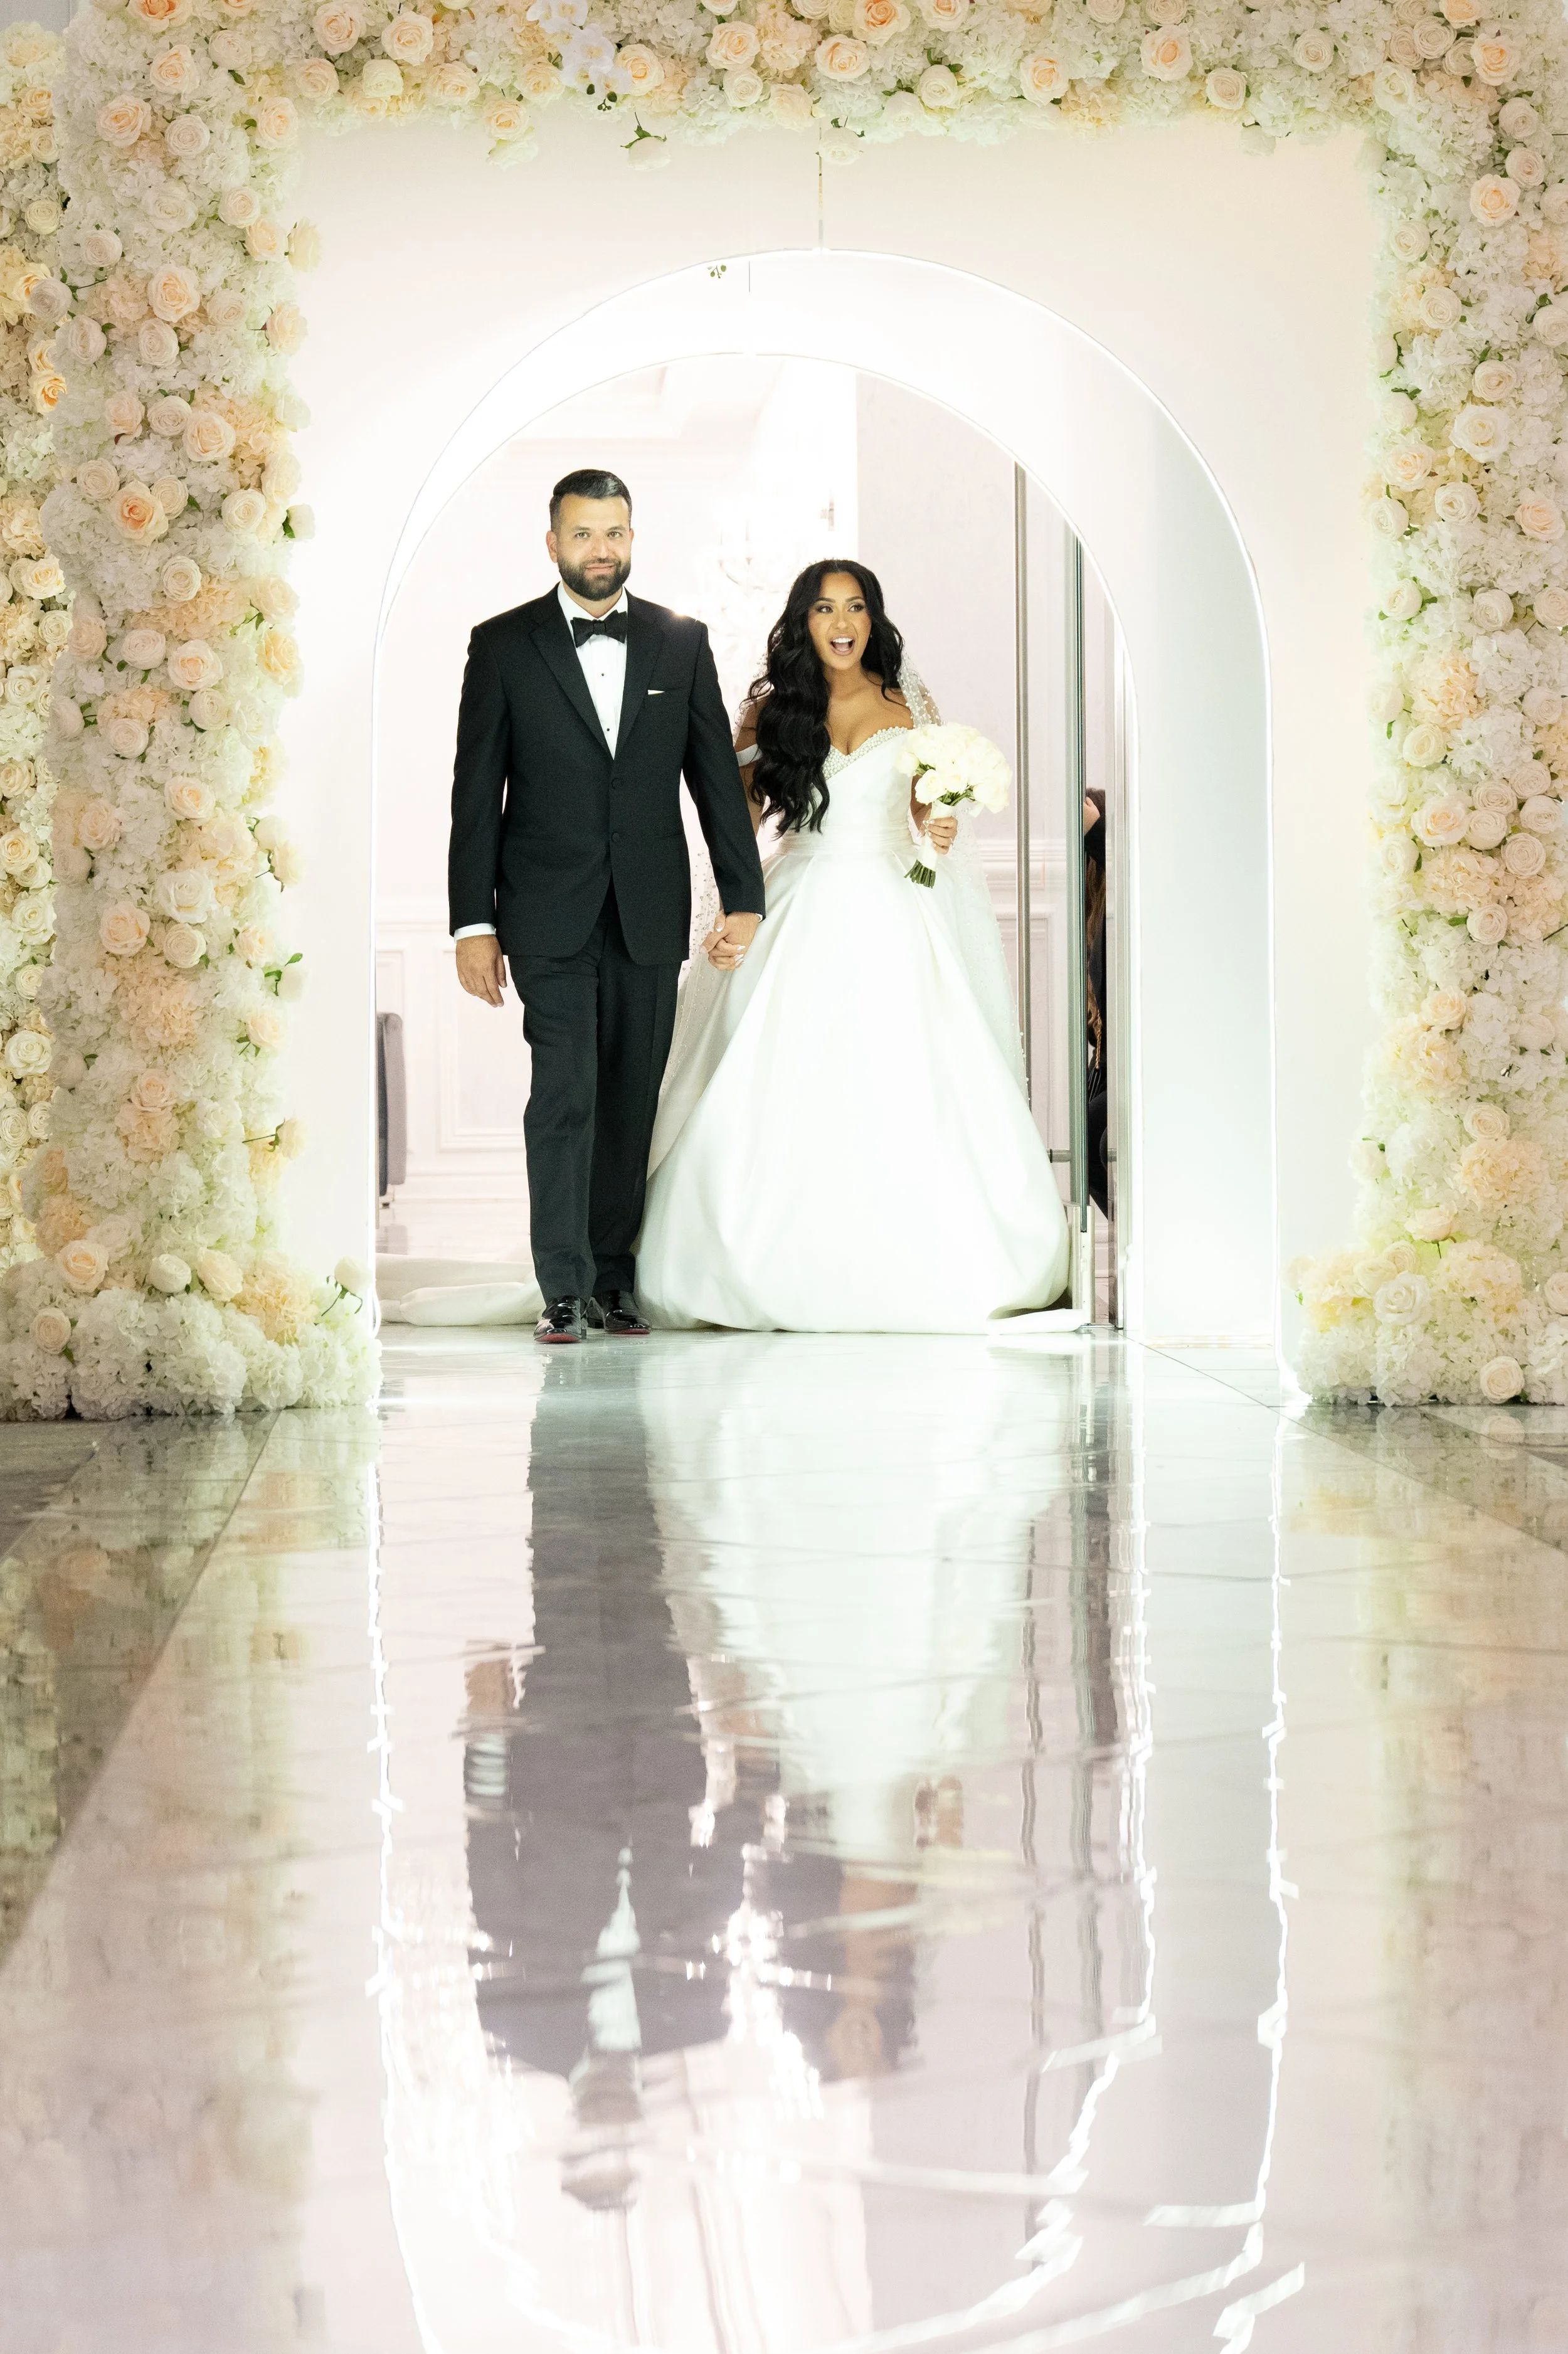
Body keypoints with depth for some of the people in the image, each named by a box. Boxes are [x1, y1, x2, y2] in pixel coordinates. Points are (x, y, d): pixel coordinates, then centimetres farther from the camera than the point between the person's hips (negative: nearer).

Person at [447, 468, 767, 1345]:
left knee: (631, 1100, 6)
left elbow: (717, 774, 9)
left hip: (650, 914, 2)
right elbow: (477, 792, 1)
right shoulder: (504, 645, 2)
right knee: (565, 1092, -10)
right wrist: (474, 921, -4)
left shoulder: (682, 642, 8)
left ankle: (613, 1279, 15)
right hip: (551, 915, -2)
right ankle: (565, 1290, -6)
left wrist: (745, 896, 3)